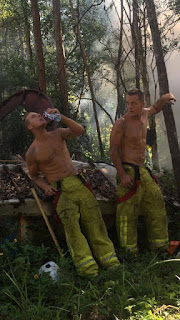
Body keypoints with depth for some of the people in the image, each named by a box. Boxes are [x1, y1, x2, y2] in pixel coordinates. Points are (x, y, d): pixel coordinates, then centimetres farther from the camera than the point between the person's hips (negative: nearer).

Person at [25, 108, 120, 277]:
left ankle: (109, 260, -8)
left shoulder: (58, 134, 12)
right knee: (70, 218, -23)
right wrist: (45, 186, -4)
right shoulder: (32, 152, 5)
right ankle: (86, 266, -26)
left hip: (77, 182, 3)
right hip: (59, 189, -3)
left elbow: (79, 130, -4)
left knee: (93, 215, -10)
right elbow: (34, 175, 15)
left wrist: (60, 116, -12)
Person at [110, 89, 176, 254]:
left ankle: (160, 247, 21)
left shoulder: (144, 114, 11)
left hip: (143, 171, 8)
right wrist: (122, 175, -21)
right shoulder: (121, 124, -11)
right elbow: (113, 151, -13)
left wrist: (164, 98, 12)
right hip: (128, 171, -8)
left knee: (157, 205, 11)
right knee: (128, 212, -10)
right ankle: (129, 251, -2)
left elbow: (155, 108, 35)